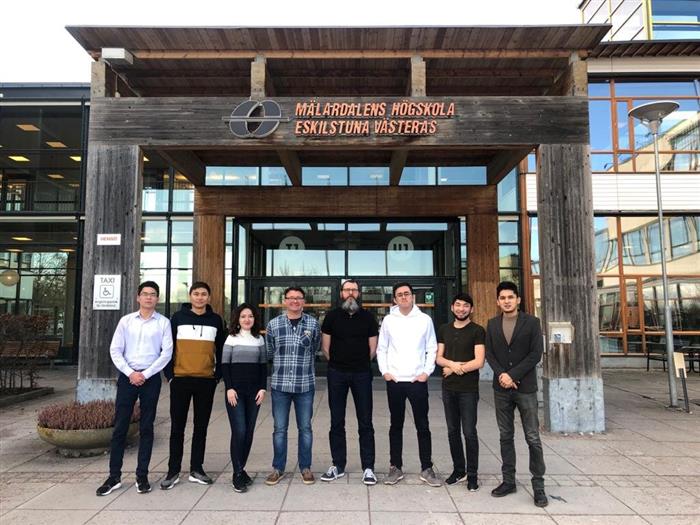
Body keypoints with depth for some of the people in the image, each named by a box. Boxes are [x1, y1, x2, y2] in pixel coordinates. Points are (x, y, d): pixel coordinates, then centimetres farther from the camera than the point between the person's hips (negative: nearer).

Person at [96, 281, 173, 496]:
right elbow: (115, 351, 3)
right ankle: (114, 476, 13)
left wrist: (145, 374, -10)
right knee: (120, 427, 3)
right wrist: (130, 373, -8)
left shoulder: (163, 322, 1)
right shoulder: (126, 321, 6)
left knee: (146, 428, 6)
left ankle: (142, 476, 15)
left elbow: (167, 352, -4)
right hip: (127, 377, 1)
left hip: (150, 378, -1)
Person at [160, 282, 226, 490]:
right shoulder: (178, 317, 1)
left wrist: (218, 375, 3)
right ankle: (173, 471, 16)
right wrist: (169, 374, -5)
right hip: (181, 379, -1)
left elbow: (221, 350, 9)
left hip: (206, 380, 2)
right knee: (177, 426, 5)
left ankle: (196, 469, 19)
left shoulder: (216, 320, 6)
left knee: (201, 426, 9)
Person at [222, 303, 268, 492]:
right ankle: (238, 474, 0)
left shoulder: (259, 339, 10)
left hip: (254, 391, 3)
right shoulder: (232, 338, 2)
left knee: (249, 432, 5)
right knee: (239, 431, -9)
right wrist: (229, 388, -10)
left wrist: (263, 388, 0)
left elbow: (263, 365, 10)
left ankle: (241, 469, 19)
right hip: (235, 391, -3)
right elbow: (225, 365, 0)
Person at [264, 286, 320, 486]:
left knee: (305, 427, 9)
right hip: (280, 385, 0)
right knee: (279, 428, 9)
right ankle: (278, 468, 23)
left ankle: (305, 467, 23)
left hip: (305, 385, 0)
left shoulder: (313, 324, -1)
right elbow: (269, 352, 11)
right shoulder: (273, 324, -1)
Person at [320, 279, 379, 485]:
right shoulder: (332, 316, 2)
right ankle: (337, 465, 21)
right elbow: (325, 346, 6)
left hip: (362, 374, 0)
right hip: (336, 375, 1)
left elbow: (372, 348, 6)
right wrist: (336, 363, 9)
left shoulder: (368, 317, 3)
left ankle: (368, 468, 12)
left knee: (365, 423, 3)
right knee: (337, 422, 9)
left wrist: (361, 364, 7)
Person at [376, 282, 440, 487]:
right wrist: (384, 371, -3)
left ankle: (427, 469, 18)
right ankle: (396, 467, 21)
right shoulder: (388, 320, 3)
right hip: (394, 381, 1)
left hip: (418, 381, -1)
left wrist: (426, 372, -6)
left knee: (423, 426, 6)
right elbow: (381, 349, 7)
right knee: (396, 425, 10)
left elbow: (432, 349, 3)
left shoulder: (425, 319, 1)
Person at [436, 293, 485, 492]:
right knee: (453, 431, 12)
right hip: (448, 388, 5)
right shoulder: (444, 329, 10)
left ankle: (472, 474, 12)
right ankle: (459, 470, 25)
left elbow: (479, 362, -12)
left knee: (469, 432, -1)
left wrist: (454, 368, -8)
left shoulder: (477, 331, -5)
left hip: (468, 389, -5)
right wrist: (453, 364, -14)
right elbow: (439, 358, 6)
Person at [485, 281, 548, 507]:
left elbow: (536, 354, -9)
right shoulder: (492, 324, 7)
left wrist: (512, 375, -14)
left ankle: (538, 485, 11)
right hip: (501, 388, 3)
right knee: (505, 436, 11)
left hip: (525, 387, -3)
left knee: (533, 438, 0)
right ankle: (509, 480, 21)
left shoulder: (531, 322, -3)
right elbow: (489, 354, 5)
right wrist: (501, 375, -12)